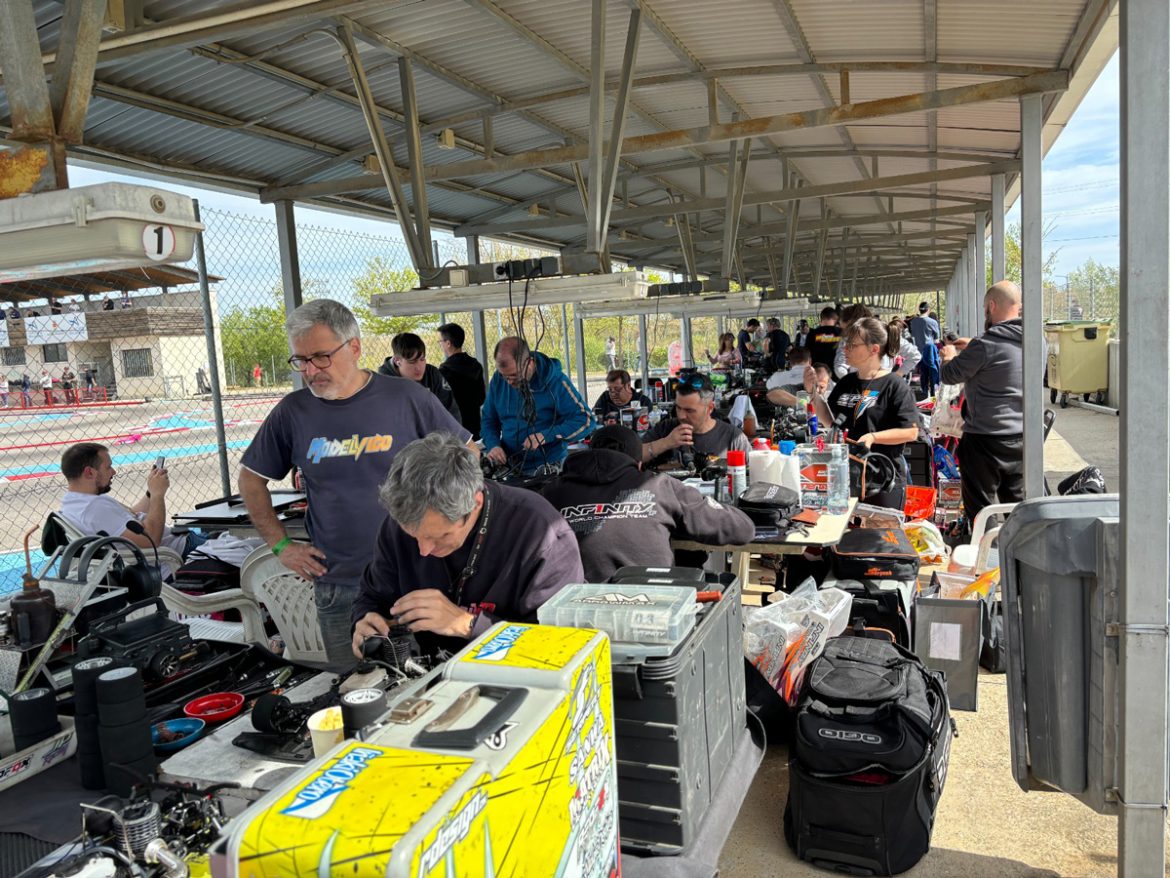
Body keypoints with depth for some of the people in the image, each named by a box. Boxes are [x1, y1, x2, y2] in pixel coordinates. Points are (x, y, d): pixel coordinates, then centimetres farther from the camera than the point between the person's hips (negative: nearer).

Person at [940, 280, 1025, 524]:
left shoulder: (985, 345, -20)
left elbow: (948, 375, -9)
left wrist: (949, 355, 11)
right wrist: (972, 346, 22)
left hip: (986, 441, -7)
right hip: (1022, 438, 7)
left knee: (981, 513, 5)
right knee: (1016, 507, 17)